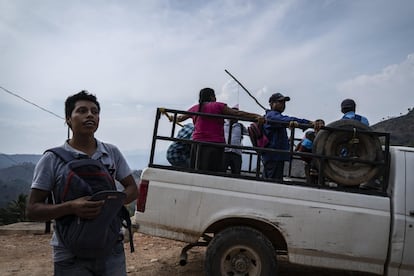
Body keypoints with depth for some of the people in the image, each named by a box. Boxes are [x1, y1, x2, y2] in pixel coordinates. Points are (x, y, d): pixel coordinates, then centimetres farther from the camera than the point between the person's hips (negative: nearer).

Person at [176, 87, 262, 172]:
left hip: (198, 144, 5)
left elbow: (180, 118, 33)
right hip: (215, 144, -5)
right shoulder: (218, 106, 2)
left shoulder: (194, 108, 16)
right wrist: (257, 116, -11)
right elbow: (237, 113, -7)